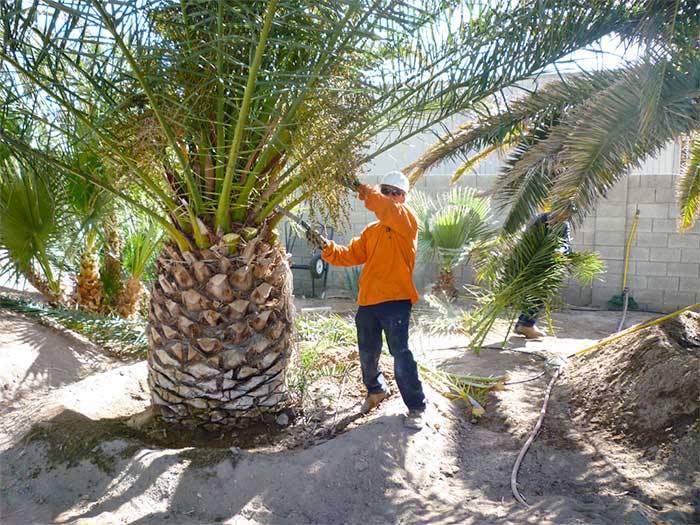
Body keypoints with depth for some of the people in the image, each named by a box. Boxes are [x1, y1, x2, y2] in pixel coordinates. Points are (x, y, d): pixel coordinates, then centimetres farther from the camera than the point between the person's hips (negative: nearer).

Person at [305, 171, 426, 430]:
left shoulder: (407, 220, -2)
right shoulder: (371, 230, 18)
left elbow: (388, 210, -24)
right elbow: (350, 255, 11)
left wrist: (360, 189, -26)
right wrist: (326, 246, -3)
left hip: (396, 301, -6)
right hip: (367, 302, 7)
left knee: (401, 354, -8)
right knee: (367, 355, 16)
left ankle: (416, 407, 8)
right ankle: (376, 390, 42)